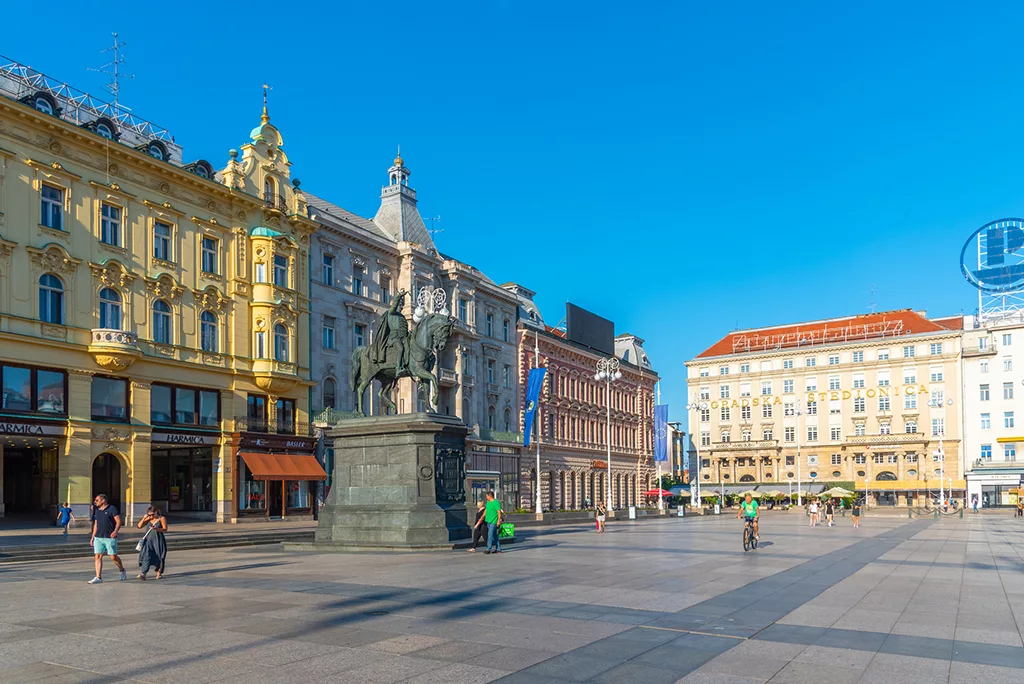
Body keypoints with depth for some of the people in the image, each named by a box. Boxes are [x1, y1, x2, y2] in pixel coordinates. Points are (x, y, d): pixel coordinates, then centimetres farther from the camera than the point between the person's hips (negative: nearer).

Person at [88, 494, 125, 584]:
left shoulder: (112, 509, -6)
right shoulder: (97, 511, 14)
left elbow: (118, 521, -10)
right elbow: (96, 524, 22)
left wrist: (116, 531, -26)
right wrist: (93, 537, 18)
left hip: (110, 537, -6)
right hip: (98, 537, 6)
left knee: (113, 557, -2)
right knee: (97, 556, -3)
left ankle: (122, 571, 21)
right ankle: (98, 577, -1)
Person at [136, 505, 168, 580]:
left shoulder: (162, 518, -2)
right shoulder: (148, 519, 9)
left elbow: (165, 529, -8)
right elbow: (139, 526, 9)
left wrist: (157, 529, -26)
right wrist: (144, 518, -4)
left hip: (158, 540, -2)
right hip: (149, 540, 2)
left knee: (159, 557, 4)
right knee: (146, 556, -12)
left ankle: (159, 573, 21)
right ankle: (142, 574, -18)